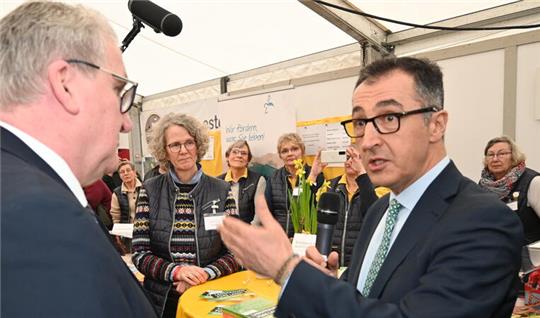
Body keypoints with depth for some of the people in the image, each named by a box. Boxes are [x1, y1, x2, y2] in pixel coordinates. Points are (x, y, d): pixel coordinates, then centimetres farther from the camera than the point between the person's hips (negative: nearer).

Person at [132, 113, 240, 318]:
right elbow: (140, 253, -6)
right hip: (162, 300, 0)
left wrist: (205, 274, -21)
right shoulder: (149, 191, -5)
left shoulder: (221, 191, -6)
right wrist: (176, 271, -22)